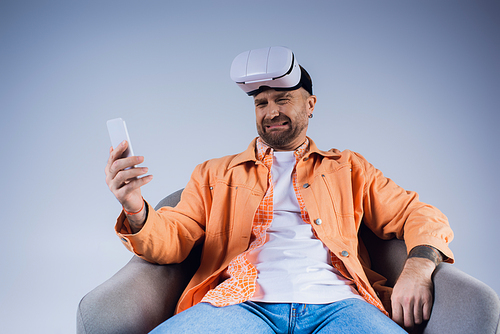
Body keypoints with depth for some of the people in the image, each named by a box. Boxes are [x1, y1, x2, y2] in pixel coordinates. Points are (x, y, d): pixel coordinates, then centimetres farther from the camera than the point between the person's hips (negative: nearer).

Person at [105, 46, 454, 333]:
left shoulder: (348, 168, 24)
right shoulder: (214, 174, 24)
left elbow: (418, 215, 19)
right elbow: (174, 240, 13)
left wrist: (419, 266, -6)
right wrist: (136, 210, -11)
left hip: (334, 305, 0)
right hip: (242, 305, 1)